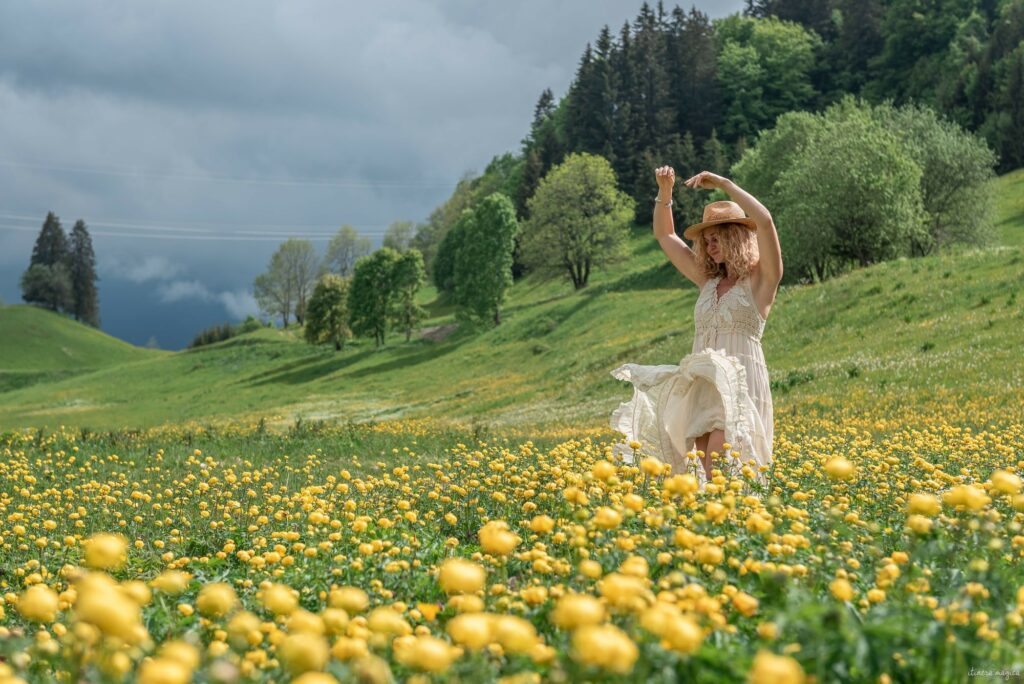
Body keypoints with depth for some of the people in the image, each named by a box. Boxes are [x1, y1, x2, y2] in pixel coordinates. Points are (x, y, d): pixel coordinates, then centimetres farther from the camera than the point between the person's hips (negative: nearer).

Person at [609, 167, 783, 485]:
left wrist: (724, 183, -7)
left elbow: (765, 221, -12)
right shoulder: (708, 280, 22)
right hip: (701, 386, 6)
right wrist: (665, 192, 15)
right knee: (704, 473, -7)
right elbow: (664, 235, 28)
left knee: (719, 467, -22)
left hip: (740, 384, -6)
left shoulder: (761, 279, 5)